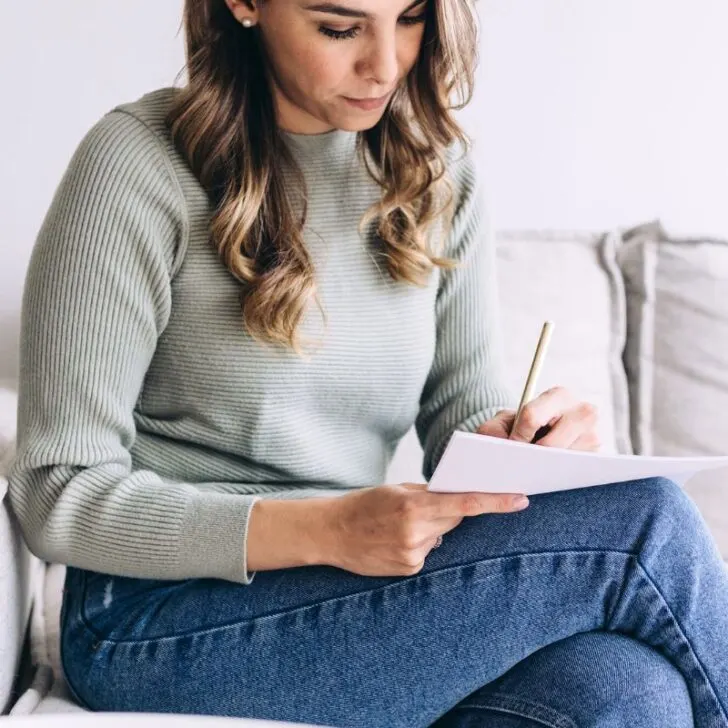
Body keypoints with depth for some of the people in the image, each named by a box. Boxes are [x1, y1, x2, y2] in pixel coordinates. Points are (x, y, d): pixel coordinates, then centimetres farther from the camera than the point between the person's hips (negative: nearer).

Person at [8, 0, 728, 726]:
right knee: (639, 526, -21)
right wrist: (326, 530, -25)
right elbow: (60, 496, -12)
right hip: (162, 623, -5)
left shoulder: (438, 177, 8)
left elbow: (464, 415, 9)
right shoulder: (141, 162, -9)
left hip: (348, 590, 5)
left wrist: (518, 440, -17)